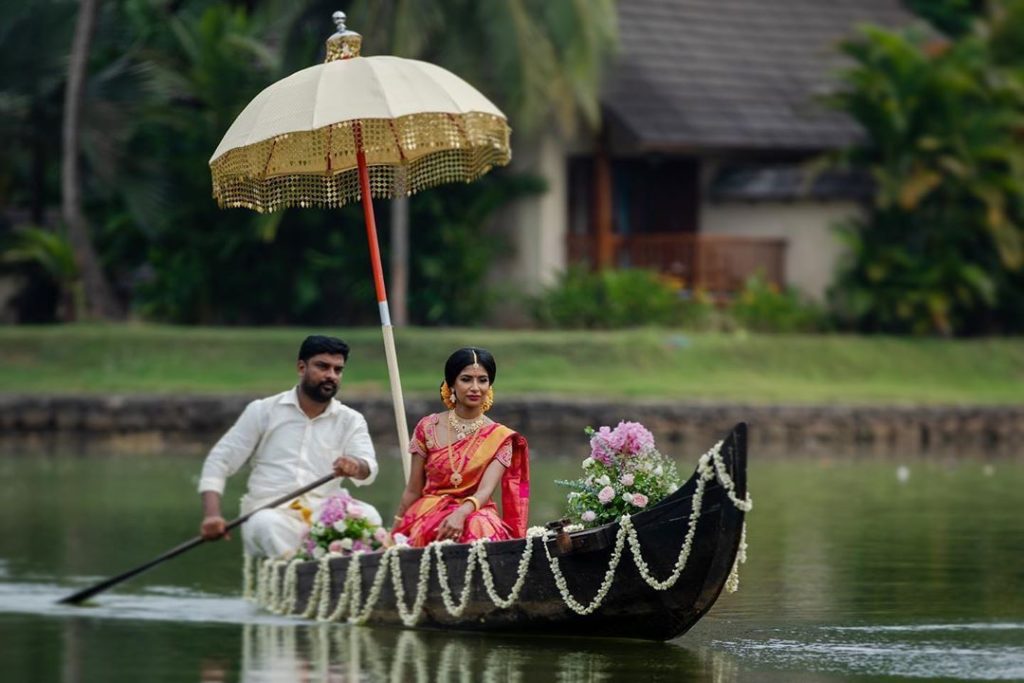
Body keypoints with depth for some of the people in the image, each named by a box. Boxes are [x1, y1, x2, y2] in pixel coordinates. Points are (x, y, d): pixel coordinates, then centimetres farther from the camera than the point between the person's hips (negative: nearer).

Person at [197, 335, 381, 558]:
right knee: (266, 525, -38)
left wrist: (356, 466, -32)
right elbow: (219, 462, 8)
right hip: (272, 513, -2)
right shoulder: (263, 411, 10)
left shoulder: (350, 420, 13)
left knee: (369, 516, -29)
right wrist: (212, 515, -10)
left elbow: (369, 470, -5)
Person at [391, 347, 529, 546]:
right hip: (428, 515, 1)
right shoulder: (428, 428, 5)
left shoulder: (499, 438, 3)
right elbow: (412, 492, 10)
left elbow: (485, 491, -11)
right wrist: (394, 534, 9)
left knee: (479, 527, -37)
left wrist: (461, 514, -31)